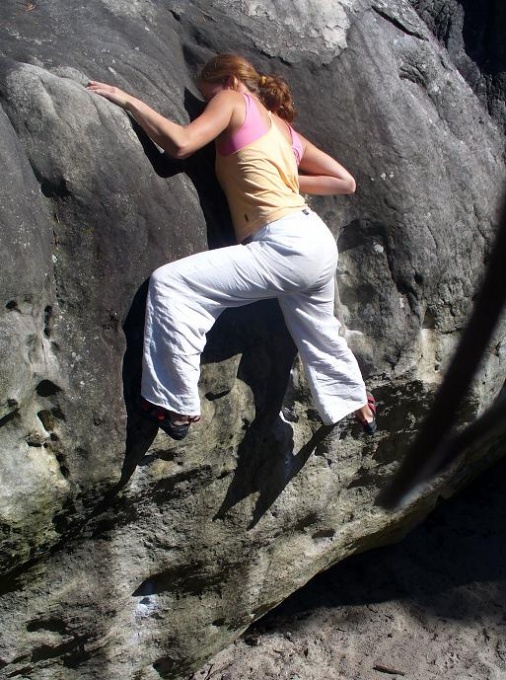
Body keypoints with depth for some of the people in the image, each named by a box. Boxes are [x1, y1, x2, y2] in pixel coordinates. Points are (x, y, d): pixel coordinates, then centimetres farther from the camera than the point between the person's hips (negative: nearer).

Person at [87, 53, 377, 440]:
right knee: (320, 336, 32)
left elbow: (180, 143, -13)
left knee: (170, 283, -12)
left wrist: (126, 99, -5)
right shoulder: (286, 130, 24)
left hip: (286, 245, -9)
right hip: (318, 244, 9)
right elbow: (345, 182, 25)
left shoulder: (234, 99, 4)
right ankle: (361, 408, 54)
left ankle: (178, 407, -12)